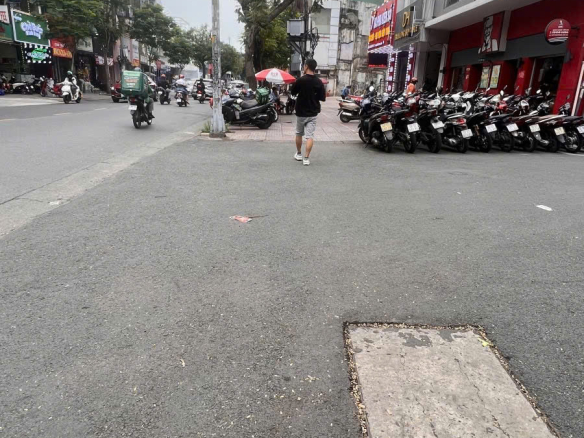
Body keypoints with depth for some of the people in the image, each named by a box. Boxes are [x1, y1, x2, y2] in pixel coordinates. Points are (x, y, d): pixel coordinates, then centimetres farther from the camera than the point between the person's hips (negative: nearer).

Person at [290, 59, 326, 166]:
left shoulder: (300, 80, -13)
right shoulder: (319, 82, -5)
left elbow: (293, 92, 1)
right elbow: (323, 98, -1)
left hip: (301, 112, -1)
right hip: (312, 113, 1)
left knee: (299, 134, 17)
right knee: (310, 135, 0)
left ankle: (299, 154, 28)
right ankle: (306, 158, -7)